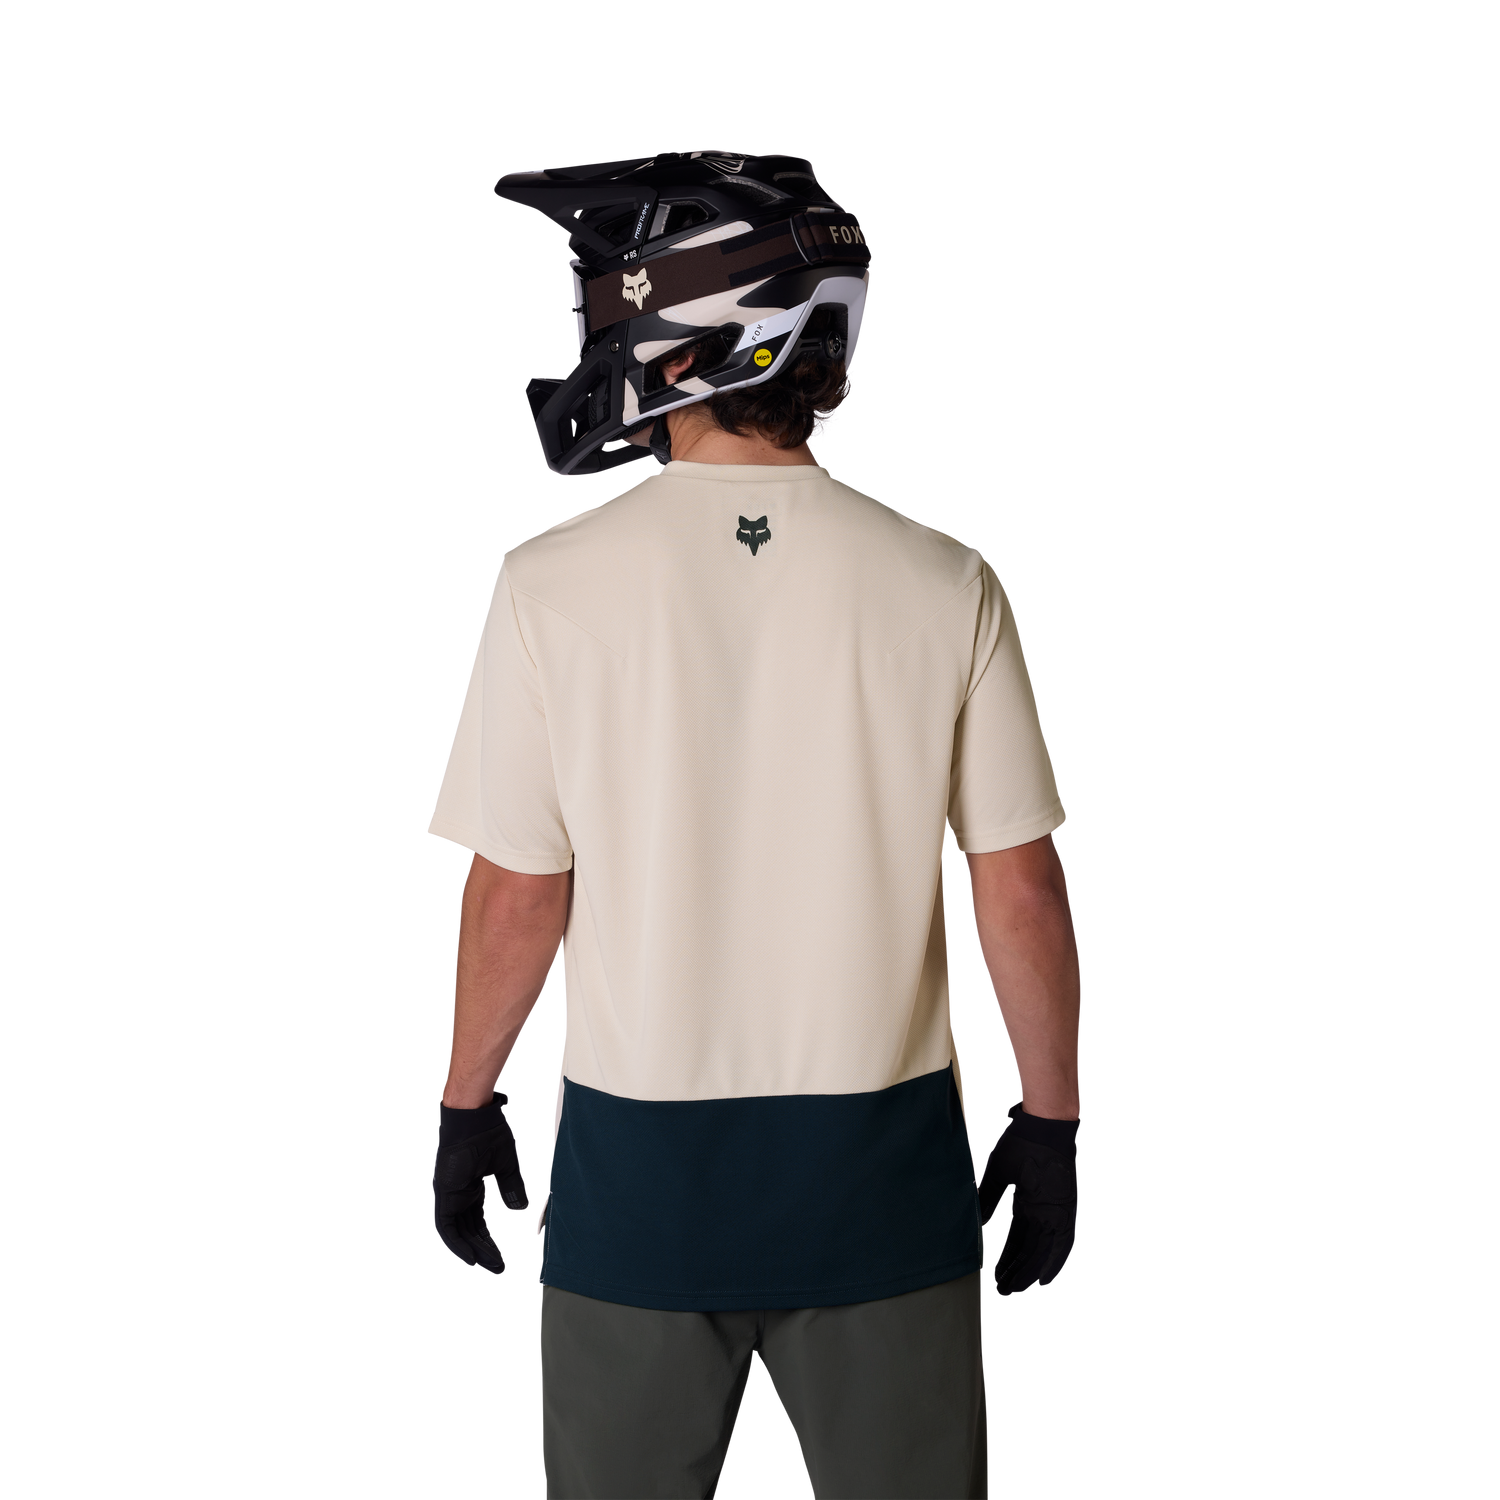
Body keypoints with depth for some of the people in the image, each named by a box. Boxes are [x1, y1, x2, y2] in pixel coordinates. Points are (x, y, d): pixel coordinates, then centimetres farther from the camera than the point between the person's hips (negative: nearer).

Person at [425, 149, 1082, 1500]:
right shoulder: (945, 582, -8)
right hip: (885, 1154, 1)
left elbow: (517, 895, -6)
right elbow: (1022, 892, -5)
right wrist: (1052, 1127, 8)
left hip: (638, 1158, 0)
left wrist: (466, 1109, 9)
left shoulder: (552, 582, -11)